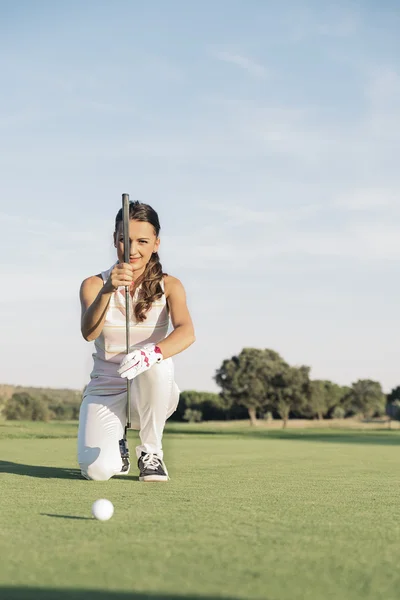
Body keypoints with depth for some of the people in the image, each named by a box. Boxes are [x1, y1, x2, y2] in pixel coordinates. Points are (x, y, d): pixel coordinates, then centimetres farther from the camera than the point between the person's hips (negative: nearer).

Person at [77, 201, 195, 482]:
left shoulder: (168, 286, -5)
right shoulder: (94, 285, -4)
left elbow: (186, 332, -24)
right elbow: (89, 333, -23)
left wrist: (155, 352, -46)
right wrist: (106, 291, -42)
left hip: (152, 395, 0)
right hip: (105, 390, 0)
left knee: (154, 364, -36)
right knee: (97, 469, -26)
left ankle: (151, 452, -12)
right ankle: (115, 448, 14)